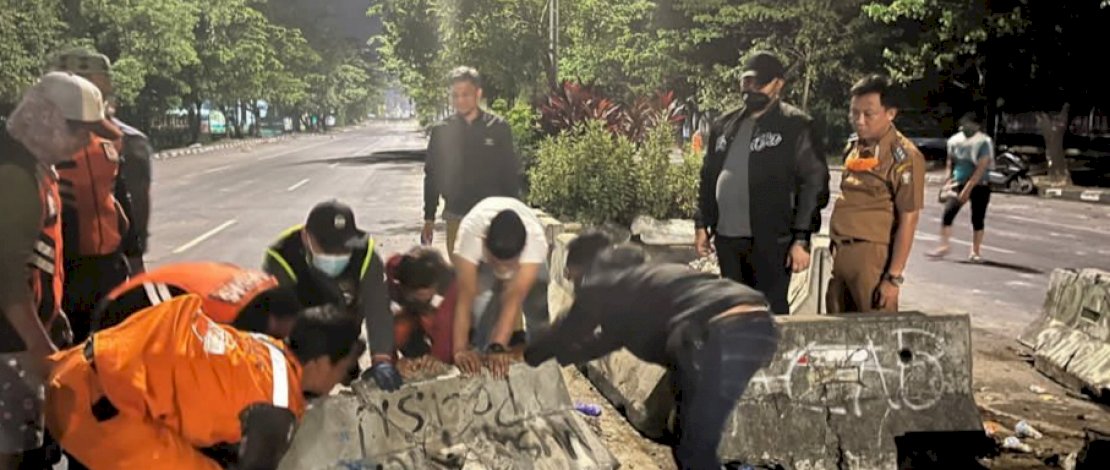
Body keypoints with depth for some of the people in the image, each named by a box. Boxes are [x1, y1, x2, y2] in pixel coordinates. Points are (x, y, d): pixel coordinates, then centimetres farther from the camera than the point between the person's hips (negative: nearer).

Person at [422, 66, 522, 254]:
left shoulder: (498, 128, 0)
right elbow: (432, 177, 8)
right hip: (456, 218, 1)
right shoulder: (442, 131, 3)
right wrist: (429, 219, 6)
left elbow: (511, 175, 3)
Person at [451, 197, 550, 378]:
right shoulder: (470, 232, -46)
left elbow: (515, 297, -48)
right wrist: (460, 349, -54)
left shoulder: (536, 238, -45)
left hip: (526, 255, 0)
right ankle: (479, 353, 4)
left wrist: (497, 347, -55)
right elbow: (465, 296, -47)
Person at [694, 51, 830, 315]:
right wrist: (702, 224, 12)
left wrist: (801, 239, -14)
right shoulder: (724, 126, 14)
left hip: (771, 241, -6)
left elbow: (814, 184, -9)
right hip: (726, 239, 6)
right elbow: (709, 178, 20)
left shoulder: (795, 126, -4)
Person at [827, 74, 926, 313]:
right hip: (840, 253, 7)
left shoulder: (903, 156, -10)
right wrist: (836, 249, 16)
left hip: (872, 257, -7)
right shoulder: (853, 147, 13)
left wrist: (894, 276, -16)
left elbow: (908, 219, -13)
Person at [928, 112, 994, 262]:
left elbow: (981, 168, -18)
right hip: (958, 184, 3)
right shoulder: (955, 140, 2)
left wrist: (968, 188, -22)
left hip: (979, 186, -3)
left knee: (977, 219, 2)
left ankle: (975, 251, 12)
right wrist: (948, 179, 2)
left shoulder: (984, 142, -14)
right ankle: (944, 245, -5)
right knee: (948, 213, -12)